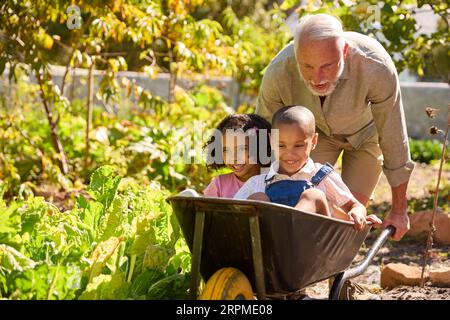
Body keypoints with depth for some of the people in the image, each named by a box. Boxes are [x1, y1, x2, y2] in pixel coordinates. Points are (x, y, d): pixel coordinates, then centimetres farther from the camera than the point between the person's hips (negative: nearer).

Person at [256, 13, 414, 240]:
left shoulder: (376, 67, -41)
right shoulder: (278, 73, -35)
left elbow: (394, 139, -27)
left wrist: (398, 210, -17)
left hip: (366, 131, -1)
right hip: (315, 131, 1)